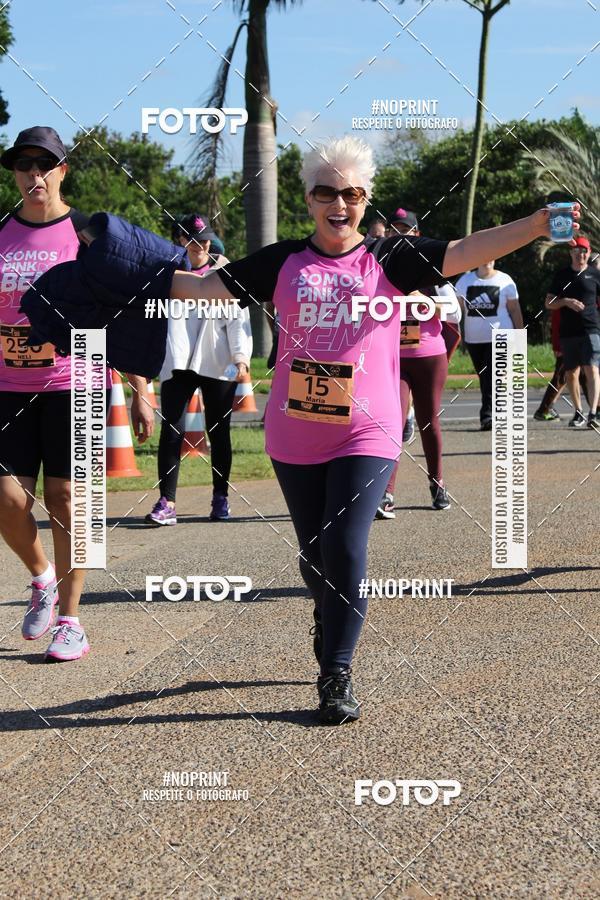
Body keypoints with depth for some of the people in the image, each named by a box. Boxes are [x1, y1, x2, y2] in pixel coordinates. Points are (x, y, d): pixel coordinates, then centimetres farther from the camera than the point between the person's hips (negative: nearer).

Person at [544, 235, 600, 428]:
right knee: (571, 373, 9)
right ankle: (578, 412, 22)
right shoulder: (561, 275, 11)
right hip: (567, 331, 3)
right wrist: (566, 301, -10)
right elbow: (548, 303, 9)